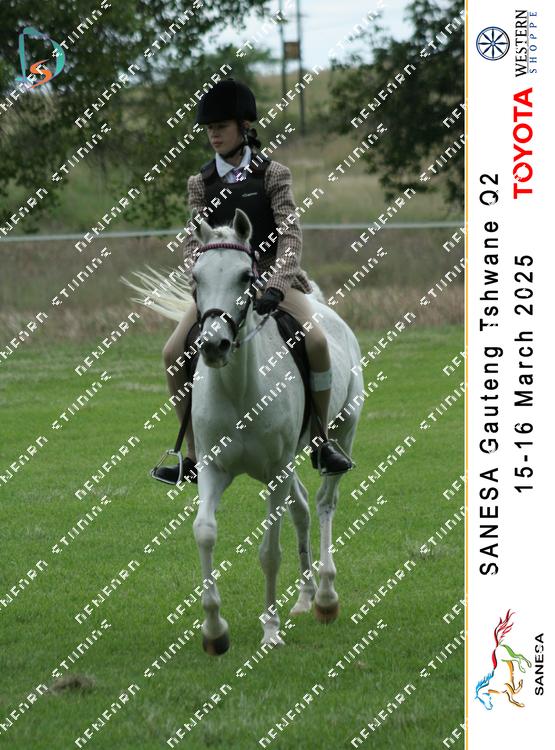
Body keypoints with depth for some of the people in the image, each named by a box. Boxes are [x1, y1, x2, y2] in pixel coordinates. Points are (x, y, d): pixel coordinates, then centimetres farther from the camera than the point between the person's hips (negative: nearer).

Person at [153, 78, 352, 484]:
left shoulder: (272, 174, -4)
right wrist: (201, 287, -21)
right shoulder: (201, 183, 5)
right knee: (174, 354, -13)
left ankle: (321, 441, -11)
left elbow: (291, 234, -13)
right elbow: (194, 240, -2)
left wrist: (276, 285, -28)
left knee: (316, 340, -28)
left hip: (270, 274, -3)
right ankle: (196, 458, -3)